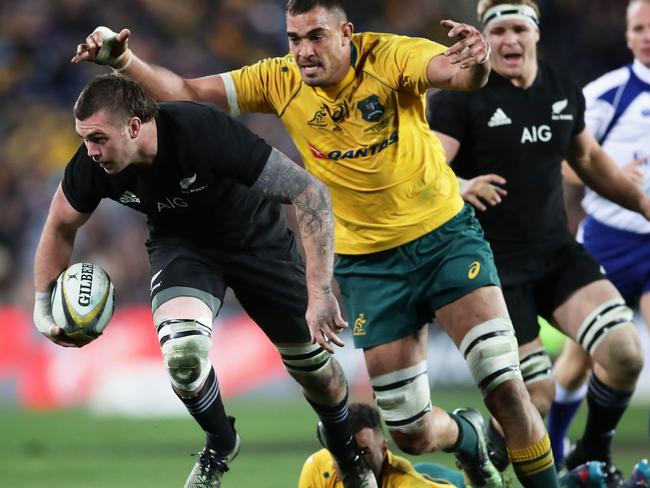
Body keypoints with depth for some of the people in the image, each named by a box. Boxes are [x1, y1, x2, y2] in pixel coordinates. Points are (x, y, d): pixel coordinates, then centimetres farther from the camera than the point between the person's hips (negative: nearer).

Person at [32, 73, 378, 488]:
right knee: (182, 351, -27)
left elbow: (310, 190, -35)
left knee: (311, 361, 8)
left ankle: (347, 451, 41)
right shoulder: (92, 166, -25)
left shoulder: (205, 132, -38)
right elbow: (60, 227, -1)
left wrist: (320, 293, -40)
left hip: (255, 238, -2)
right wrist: (44, 309, -2)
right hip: (180, 245, 2)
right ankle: (221, 444, 5)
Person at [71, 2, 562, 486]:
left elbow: (458, 72, -33)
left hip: (444, 234, -2)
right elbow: (188, 93, -2)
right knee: (411, 433, 1)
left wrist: (476, 61, -56)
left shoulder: (389, 57, -15)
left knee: (506, 387, -15)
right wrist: (125, 62, -17)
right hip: (367, 261, 3)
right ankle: (466, 436, 36)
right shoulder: (280, 81, -5)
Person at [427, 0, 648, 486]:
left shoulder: (564, 92, 7)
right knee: (535, 395, -12)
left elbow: (588, 158, 25)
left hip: (558, 253, 5)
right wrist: (459, 187, -43)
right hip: (495, 264, -5)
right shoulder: (461, 98, -11)